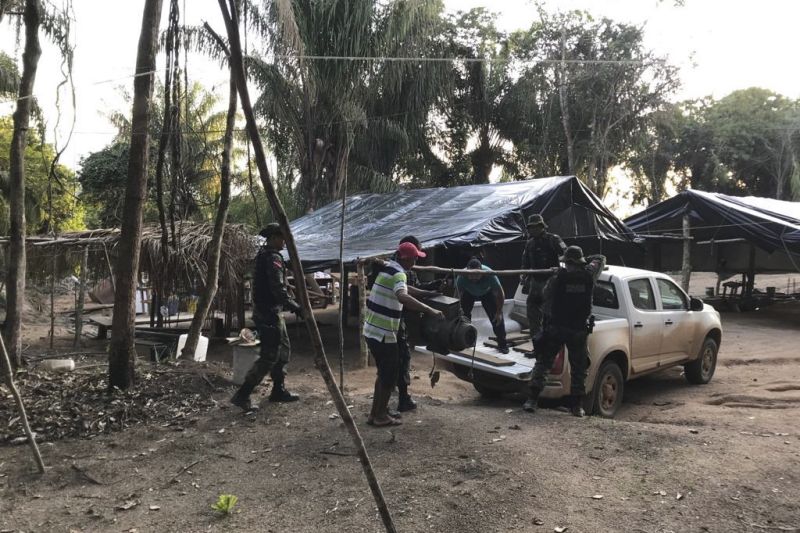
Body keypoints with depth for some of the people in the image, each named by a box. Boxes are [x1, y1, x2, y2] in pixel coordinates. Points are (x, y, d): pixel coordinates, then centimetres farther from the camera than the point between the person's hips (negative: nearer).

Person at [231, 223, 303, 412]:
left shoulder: (263, 255, 14)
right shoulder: (273, 258, -17)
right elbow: (278, 289, -25)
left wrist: (288, 304, 23)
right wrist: (294, 306, -18)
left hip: (266, 310, 10)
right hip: (269, 313, -10)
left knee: (283, 350, 17)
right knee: (269, 356, -7)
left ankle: (279, 391, 25)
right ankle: (242, 395, -6)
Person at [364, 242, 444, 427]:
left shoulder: (386, 267, 10)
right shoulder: (398, 273, -18)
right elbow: (403, 297, -38)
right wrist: (430, 310, -41)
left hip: (372, 330, 9)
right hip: (384, 334, -9)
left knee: (384, 372, 19)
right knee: (390, 374, 4)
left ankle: (375, 413, 26)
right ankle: (381, 416, 13)